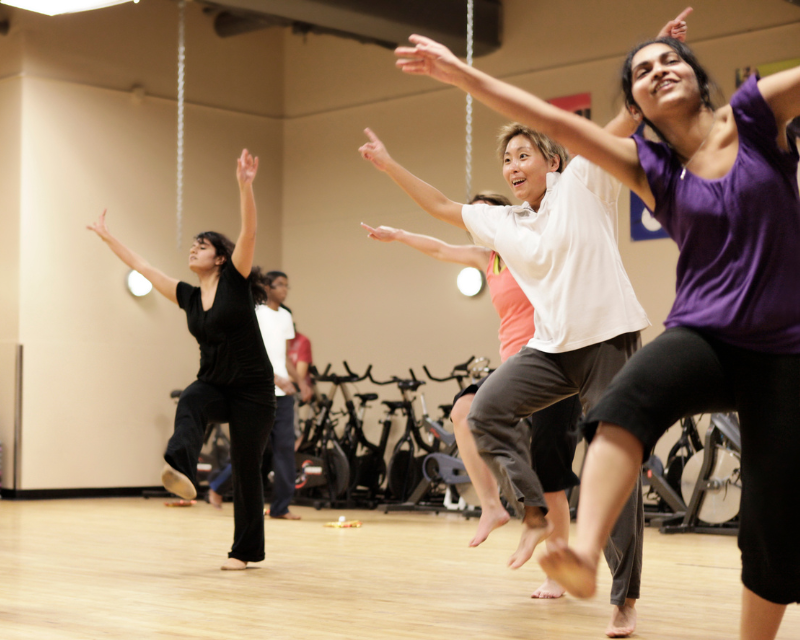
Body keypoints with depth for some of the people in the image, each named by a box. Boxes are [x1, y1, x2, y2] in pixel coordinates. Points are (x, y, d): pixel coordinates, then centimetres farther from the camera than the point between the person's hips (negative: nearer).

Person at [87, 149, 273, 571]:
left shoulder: (235, 281, -5)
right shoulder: (189, 297, 8)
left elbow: (249, 232, -20)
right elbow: (141, 266, 16)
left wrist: (245, 185, -32)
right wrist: (108, 238, 19)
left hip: (252, 389, -4)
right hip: (213, 385, 4)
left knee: (246, 468, -1)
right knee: (189, 405, -32)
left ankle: (246, 550, 11)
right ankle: (181, 472, -56)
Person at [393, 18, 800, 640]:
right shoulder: (651, 168, 7)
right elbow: (556, 122, 4)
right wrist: (460, 72, 1)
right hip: (704, 337, 0)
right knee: (636, 393, -35)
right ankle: (585, 553, -52)